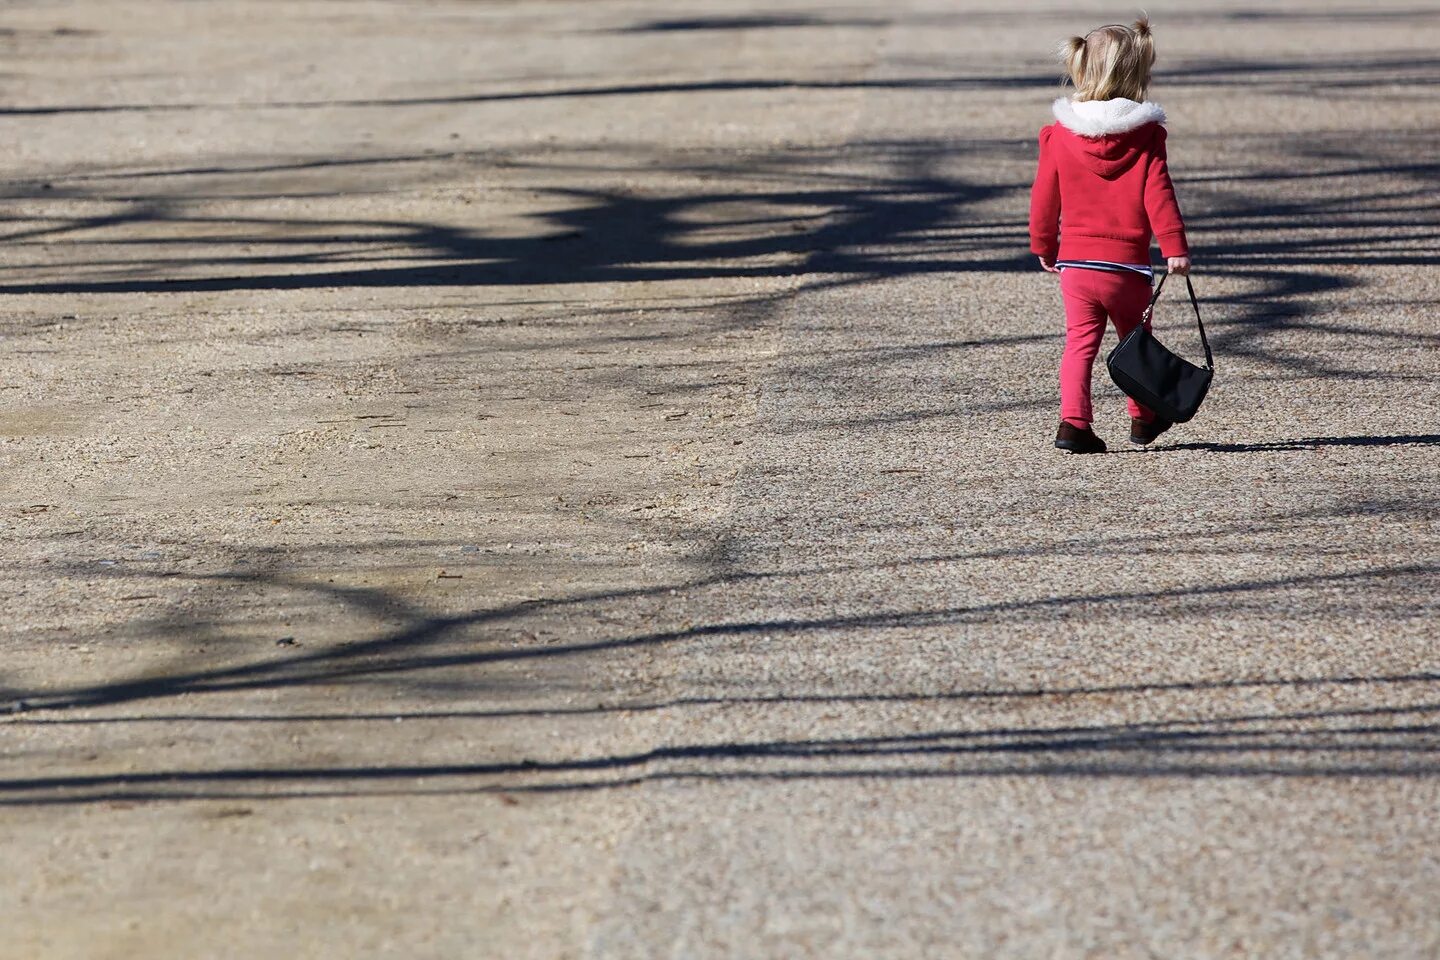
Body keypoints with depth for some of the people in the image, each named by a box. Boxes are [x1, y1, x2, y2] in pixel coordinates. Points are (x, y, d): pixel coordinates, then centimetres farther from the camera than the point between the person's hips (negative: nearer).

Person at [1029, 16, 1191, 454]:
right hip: (1127, 265, -2)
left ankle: (1073, 421, -10)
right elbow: (1158, 194, -12)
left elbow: (1044, 197, 7)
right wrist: (1175, 247, -10)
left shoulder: (1059, 135, 2)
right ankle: (1143, 419, 29)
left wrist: (1044, 247, 19)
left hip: (1074, 264, 2)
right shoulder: (1145, 135, -7)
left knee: (1080, 343, 5)